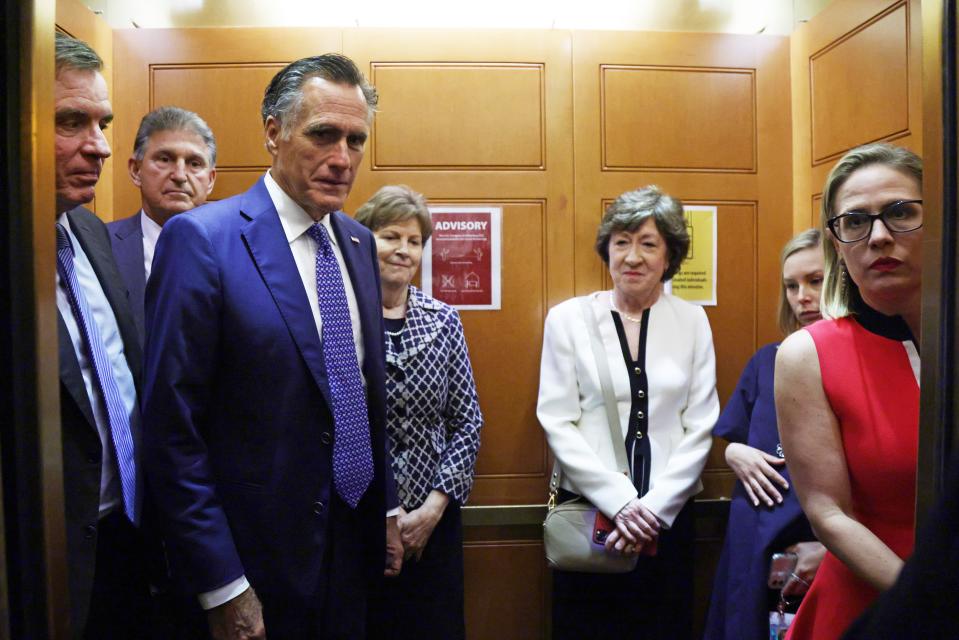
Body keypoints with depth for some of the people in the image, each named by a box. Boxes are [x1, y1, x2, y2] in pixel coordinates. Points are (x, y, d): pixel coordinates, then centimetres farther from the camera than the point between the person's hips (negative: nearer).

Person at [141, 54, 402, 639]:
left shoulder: (360, 242, 5)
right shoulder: (202, 239, -15)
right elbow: (171, 430, -16)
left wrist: (387, 507, 11)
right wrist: (221, 586, -15)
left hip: (355, 545, 6)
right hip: (259, 562, -6)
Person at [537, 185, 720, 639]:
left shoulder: (692, 320, 3)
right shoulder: (567, 319, -2)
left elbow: (700, 427, 0)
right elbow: (558, 423, -6)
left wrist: (655, 506, -9)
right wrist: (620, 502, -12)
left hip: (668, 514, 2)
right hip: (588, 510, -1)